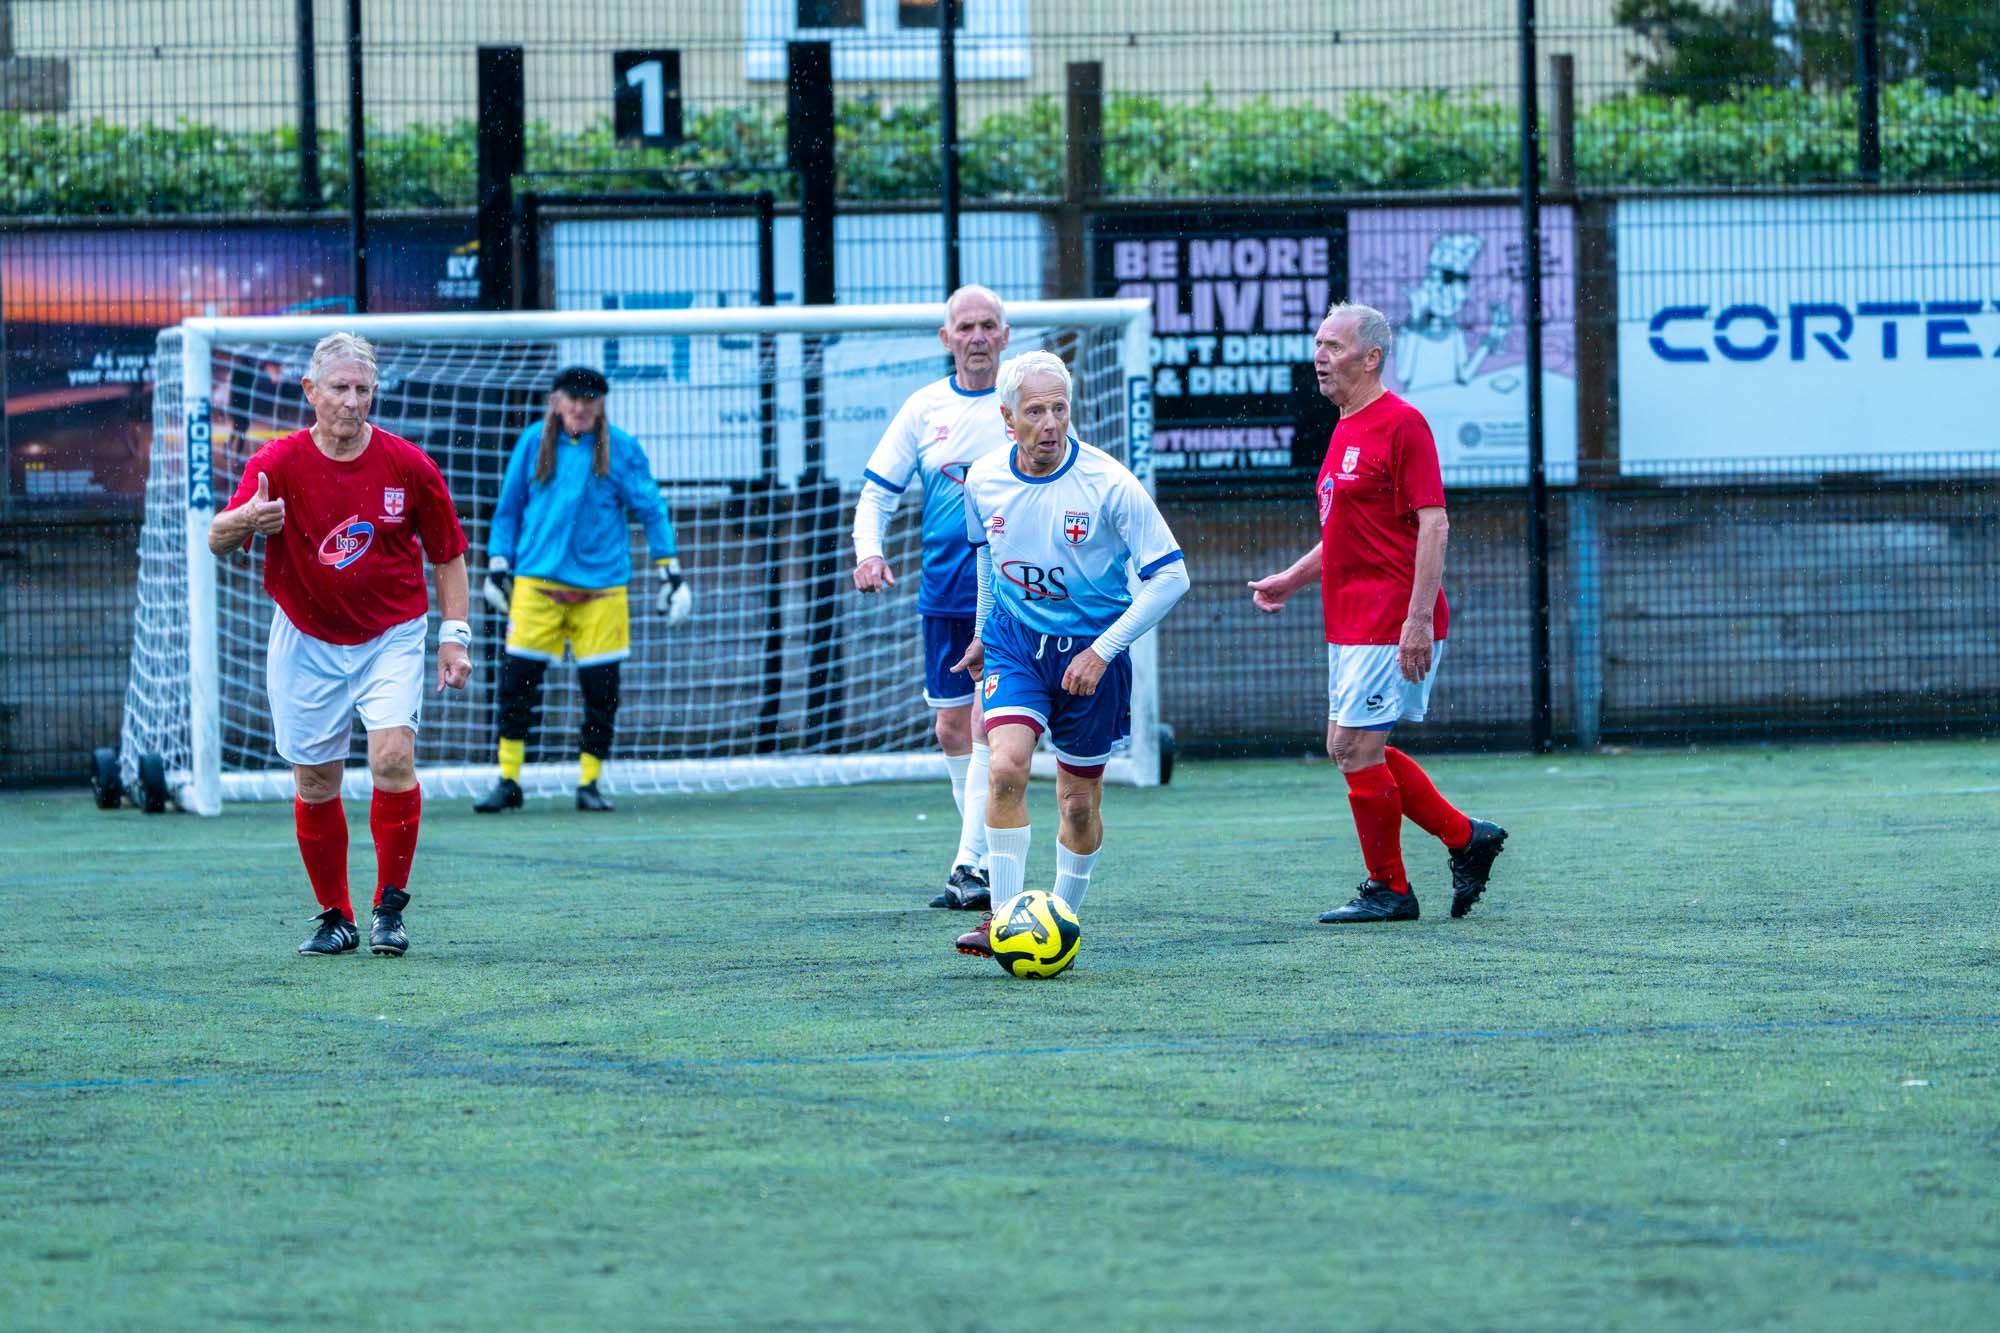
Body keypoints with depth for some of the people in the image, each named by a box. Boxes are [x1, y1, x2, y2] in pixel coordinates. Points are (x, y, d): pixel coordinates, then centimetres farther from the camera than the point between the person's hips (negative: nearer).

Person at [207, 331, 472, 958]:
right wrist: (245, 520, -43)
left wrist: (454, 635, -3)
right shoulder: (279, 462, -10)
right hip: (306, 641, 1)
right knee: (315, 781, 2)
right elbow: (218, 541, -20)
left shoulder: (408, 465, -7)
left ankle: (390, 907, -7)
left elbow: (448, 554, 4)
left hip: (390, 635, -1)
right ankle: (335, 917, 17)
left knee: (393, 755, -19)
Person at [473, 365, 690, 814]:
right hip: (537, 582, 1)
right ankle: (508, 781, 6)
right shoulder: (533, 443, 5)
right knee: (516, 681, -5)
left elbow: (652, 511, 7)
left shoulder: (622, 450, 0)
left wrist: (671, 571, 4)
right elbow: (509, 507, 14)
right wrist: (497, 566, 12)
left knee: (601, 689, -1)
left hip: (601, 587, -1)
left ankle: (589, 783, 13)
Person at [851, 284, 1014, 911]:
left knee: (988, 721, -16)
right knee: (952, 730, 9)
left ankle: (972, 864, -16)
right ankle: (984, 848, 25)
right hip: (944, 594, 4)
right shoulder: (924, 408, 6)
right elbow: (877, 488, 9)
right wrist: (868, 550, -8)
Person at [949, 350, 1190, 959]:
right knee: (1007, 766, -21)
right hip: (1015, 643, 2)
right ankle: (1003, 920, -16)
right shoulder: (984, 480, -6)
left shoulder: (1109, 484, -18)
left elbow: (1170, 574, -14)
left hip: (1090, 649, -2)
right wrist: (983, 631, 25)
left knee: (1079, 803, 5)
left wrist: (1104, 649, -19)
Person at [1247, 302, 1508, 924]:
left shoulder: (1401, 423, -13)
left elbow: (1433, 523, -19)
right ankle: (1466, 837, 20)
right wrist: (1292, 578, 24)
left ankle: (1388, 890, 5)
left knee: (1357, 748, -7)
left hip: (1392, 626, -10)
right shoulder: (1346, 430, 16)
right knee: (1349, 749, 11)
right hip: (1352, 625, 10)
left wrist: (1419, 616, -24)